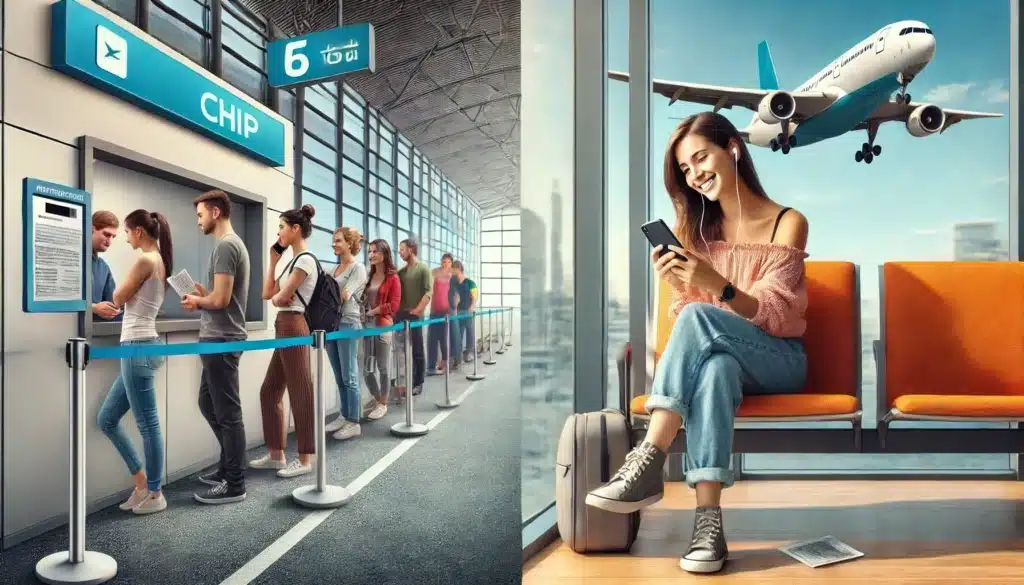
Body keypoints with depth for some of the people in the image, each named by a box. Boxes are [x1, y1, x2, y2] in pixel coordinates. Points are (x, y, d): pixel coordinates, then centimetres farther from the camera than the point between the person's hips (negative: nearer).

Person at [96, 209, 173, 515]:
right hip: (140, 347, 10)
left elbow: (118, 299, -2)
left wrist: (125, 281, 12)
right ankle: (142, 481, 22)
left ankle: (155, 494, 12)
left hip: (138, 347, -10)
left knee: (147, 424, 0)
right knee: (106, 419, 16)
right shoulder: (160, 261, 15)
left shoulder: (145, 260, -13)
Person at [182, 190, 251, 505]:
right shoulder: (233, 243, 16)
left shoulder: (225, 245, -15)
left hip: (222, 340, -10)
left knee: (227, 412, -3)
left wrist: (197, 302, -4)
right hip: (219, 338, 10)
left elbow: (221, 299, -21)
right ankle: (230, 466, 30)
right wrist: (203, 295, 9)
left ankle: (235, 484, 7)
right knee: (208, 404, 19)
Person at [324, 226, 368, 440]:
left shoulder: (358, 268, -4)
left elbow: (343, 296, -13)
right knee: (339, 377, 11)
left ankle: (354, 422, 1)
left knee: (349, 377, -4)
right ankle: (344, 416, 19)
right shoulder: (336, 269, 18)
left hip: (348, 323, -7)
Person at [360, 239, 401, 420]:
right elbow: (364, 299, 17)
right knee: (367, 368, 10)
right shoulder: (368, 276, 12)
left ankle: (383, 403, 16)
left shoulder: (393, 277, -5)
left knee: (383, 366, 3)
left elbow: (393, 305, -10)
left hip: (383, 325, -5)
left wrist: (371, 312, -13)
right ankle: (376, 397, 30)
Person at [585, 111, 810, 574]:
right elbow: (682, 317, 4)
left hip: (778, 362, -2)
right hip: (722, 356, 3)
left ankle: (648, 465, -37)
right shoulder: (697, 229, 8)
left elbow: (772, 316, -14)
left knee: (699, 319, -34)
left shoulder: (788, 223, -2)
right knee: (714, 367, -37)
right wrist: (677, 285, -19)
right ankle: (708, 517, -40)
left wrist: (718, 286, -33)